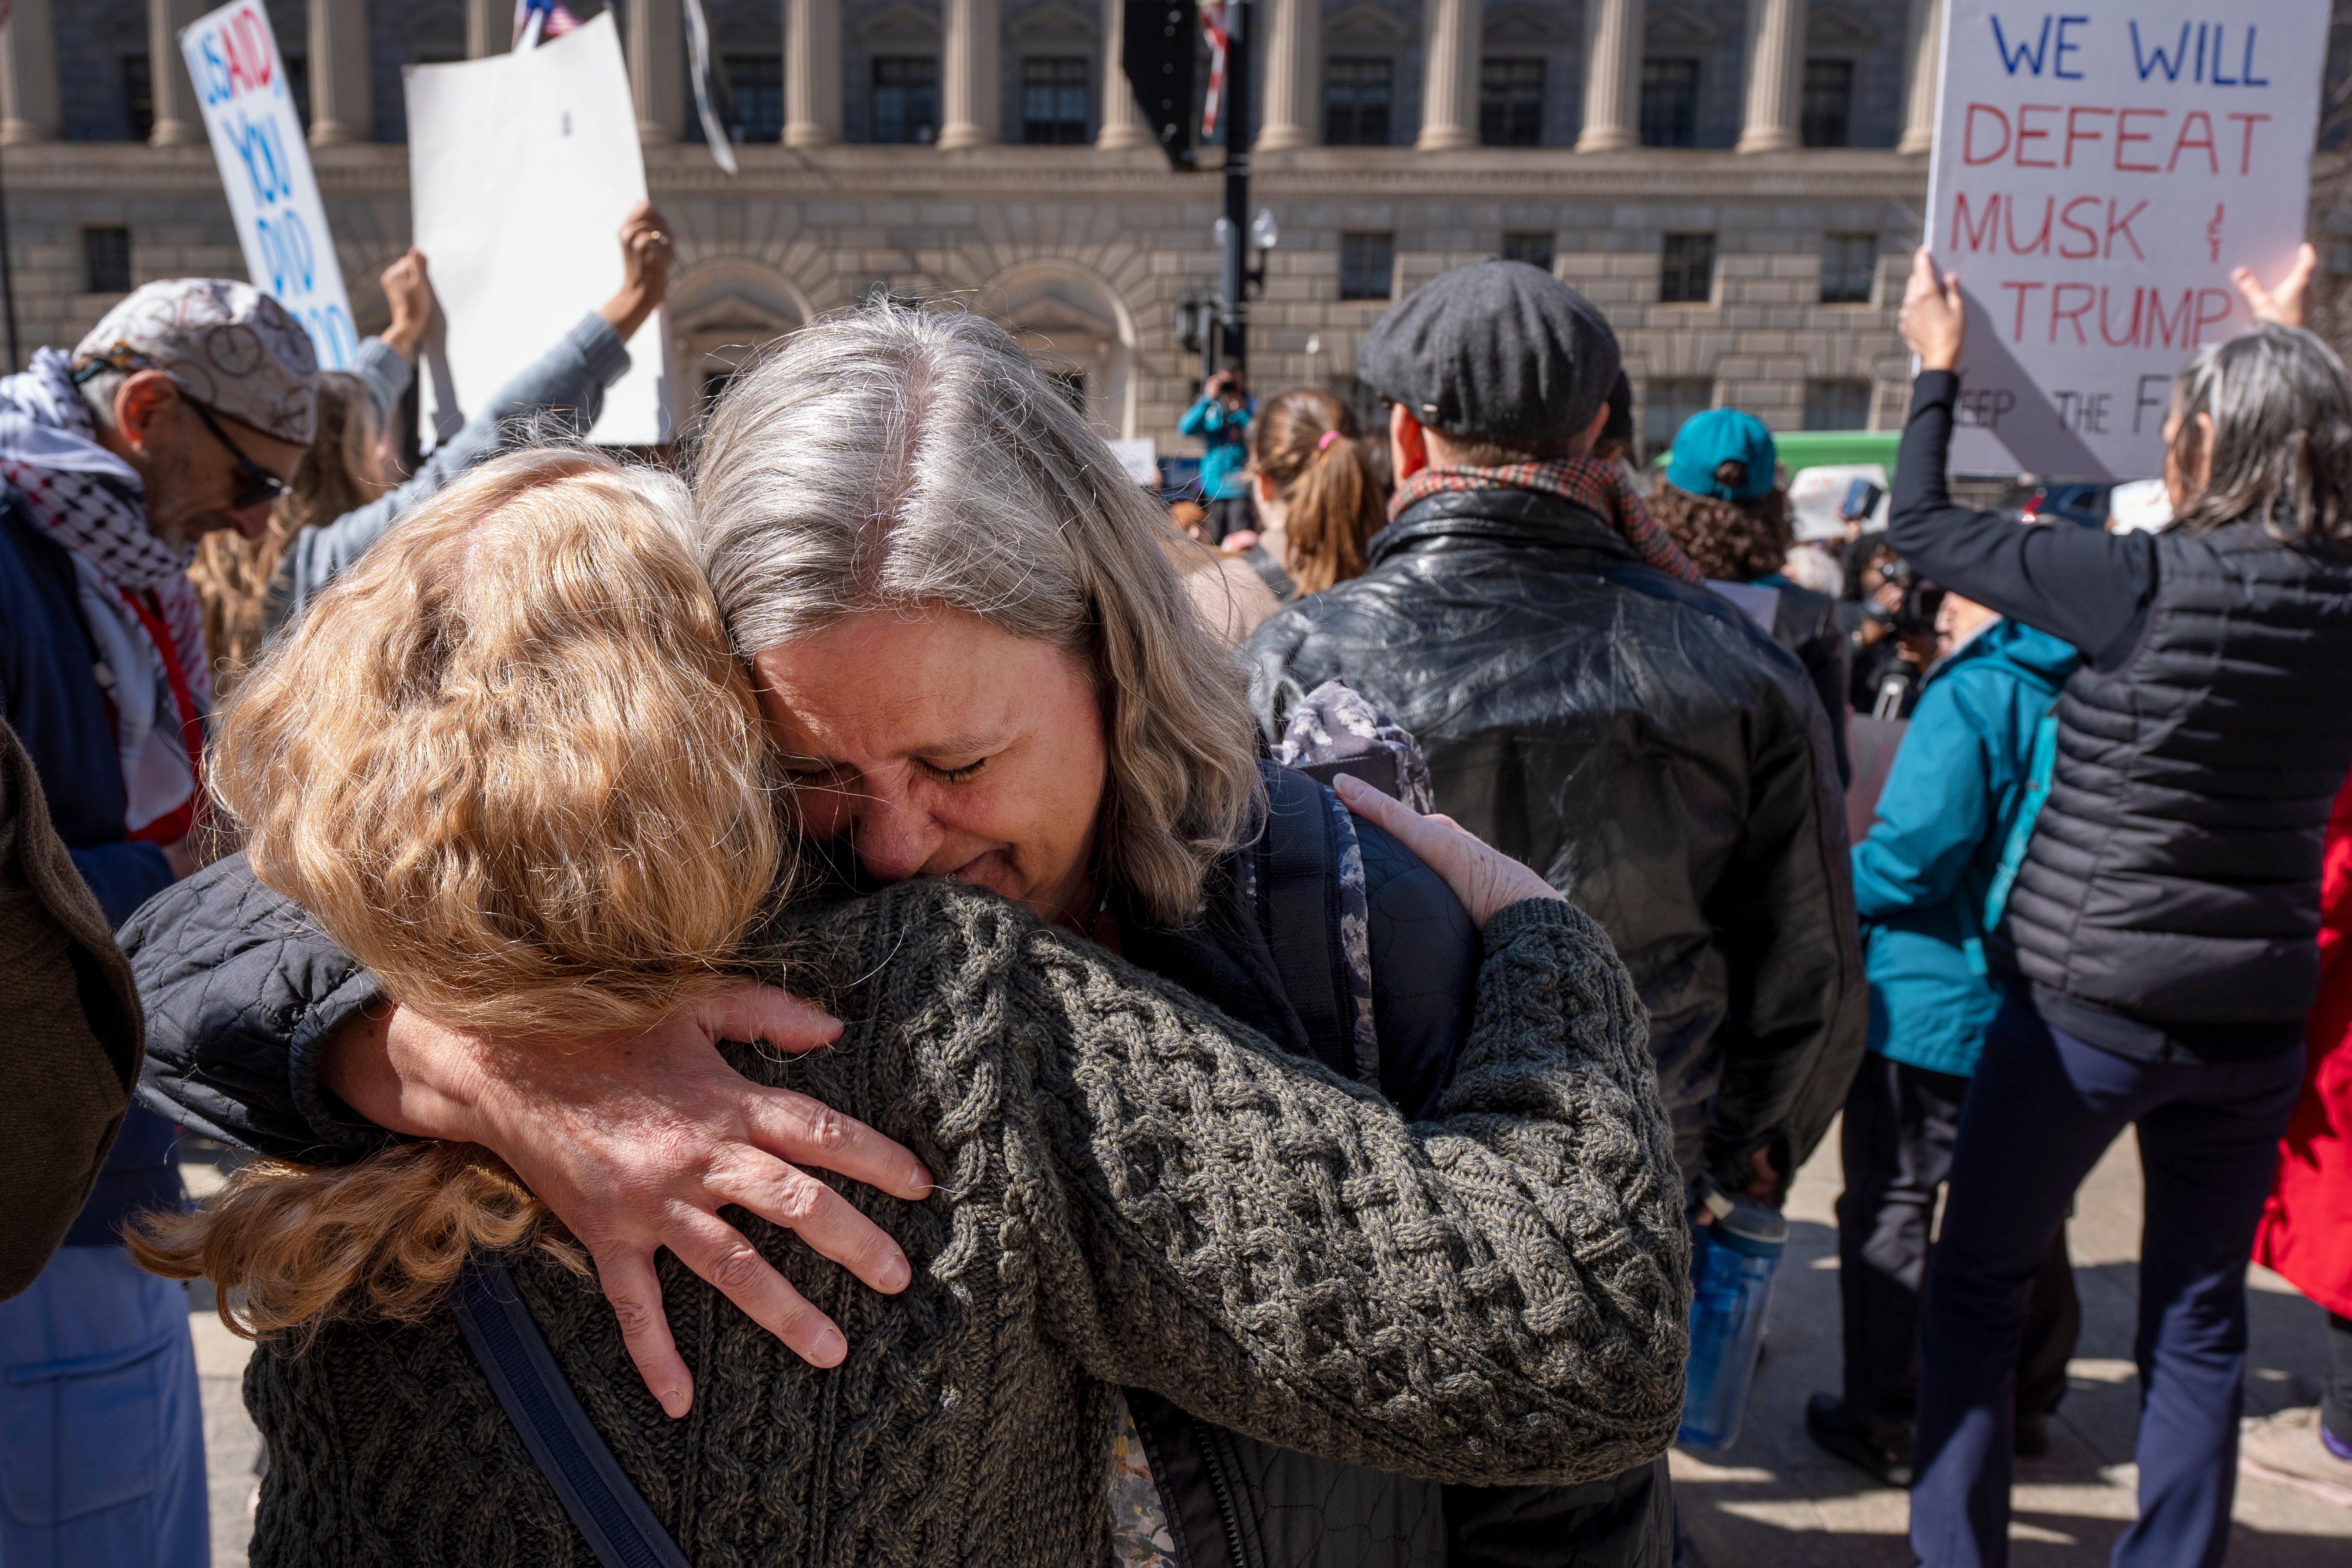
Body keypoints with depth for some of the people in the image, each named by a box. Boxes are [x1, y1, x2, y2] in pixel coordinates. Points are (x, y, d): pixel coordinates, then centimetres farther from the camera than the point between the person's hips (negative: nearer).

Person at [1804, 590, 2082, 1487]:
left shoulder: (1971, 697, -17)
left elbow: (1915, 854, -23)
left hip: (1930, 1004, -7)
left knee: (1889, 1210, 5)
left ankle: (1882, 1422, 12)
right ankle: (2029, 1404, 34)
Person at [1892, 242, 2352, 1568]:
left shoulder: (2148, 585, -18)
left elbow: (1924, 528, -8)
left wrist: (1940, 366, 6)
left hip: (2088, 1007, -5)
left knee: (1976, 1290, 12)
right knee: (2201, 1316, 17)